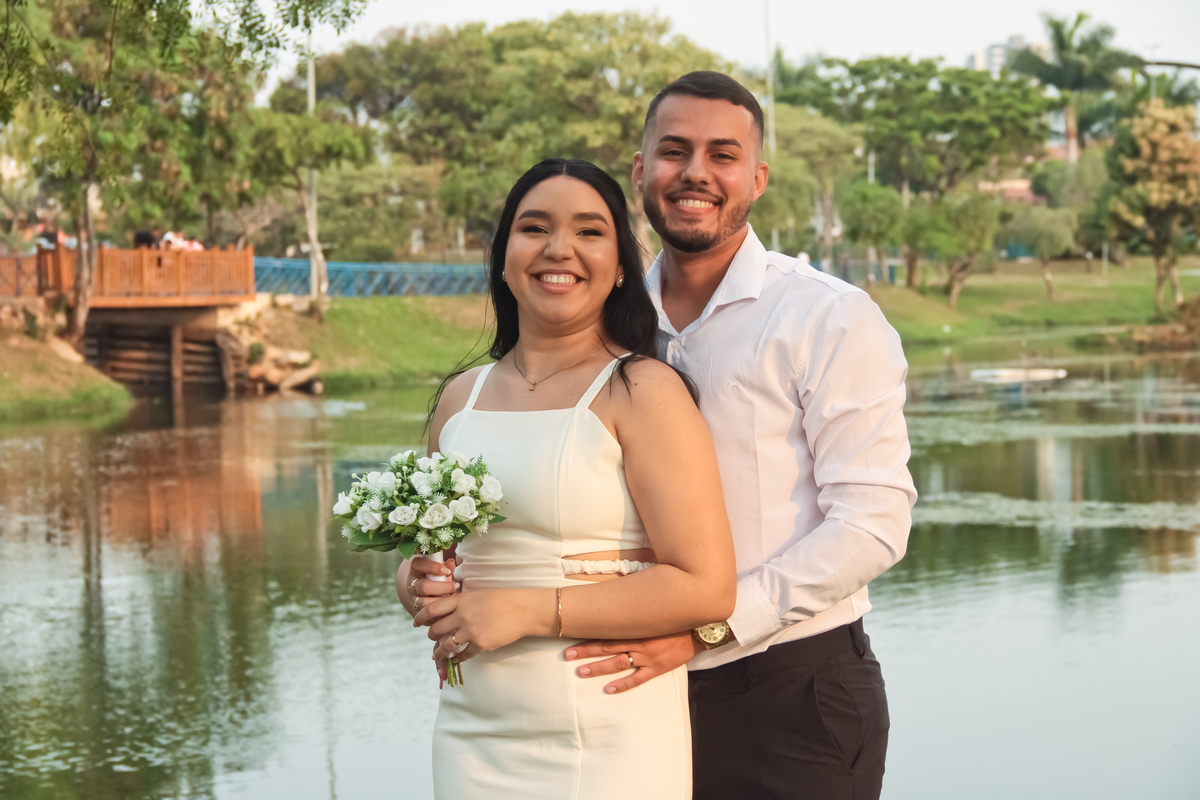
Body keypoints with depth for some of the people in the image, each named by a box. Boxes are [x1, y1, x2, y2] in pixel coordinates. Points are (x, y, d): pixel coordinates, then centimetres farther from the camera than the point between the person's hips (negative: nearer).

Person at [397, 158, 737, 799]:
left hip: (609, 742, -5)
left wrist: (529, 610, -17)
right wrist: (417, 586, -1)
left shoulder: (642, 391, -8)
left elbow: (706, 587, -15)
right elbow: (422, 549, 22)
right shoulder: (461, 397, 9)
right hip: (473, 737, 5)